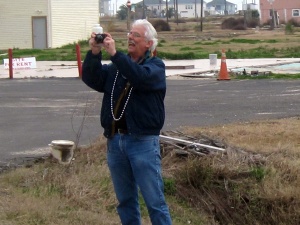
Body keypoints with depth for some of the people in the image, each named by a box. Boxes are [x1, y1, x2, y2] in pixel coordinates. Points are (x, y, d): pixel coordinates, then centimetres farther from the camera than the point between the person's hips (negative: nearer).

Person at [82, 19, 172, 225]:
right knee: (125, 200, 13)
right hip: (115, 140, 6)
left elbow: (140, 76, -23)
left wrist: (114, 53, -26)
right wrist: (94, 53, -14)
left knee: (154, 200, -4)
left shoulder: (155, 66, -2)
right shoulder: (117, 66, 15)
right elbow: (91, 79, 1)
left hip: (142, 141, -6)